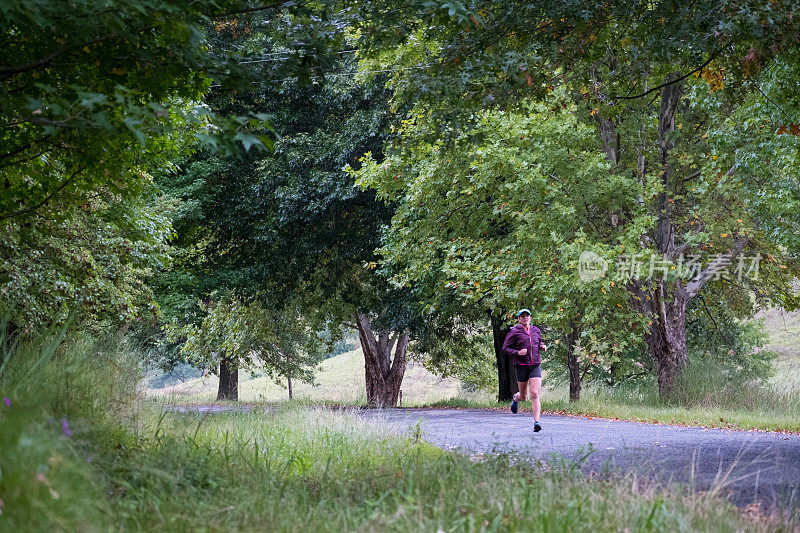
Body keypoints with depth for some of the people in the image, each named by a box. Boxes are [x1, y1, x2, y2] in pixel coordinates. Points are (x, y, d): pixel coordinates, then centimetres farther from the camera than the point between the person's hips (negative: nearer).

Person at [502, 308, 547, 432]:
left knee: (535, 394, -13)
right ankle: (516, 398, 48)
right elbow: (505, 348, -2)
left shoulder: (536, 331, 11)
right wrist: (517, 353, -18)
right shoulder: (514, 333, -3)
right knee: (523, 397, 10)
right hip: (521, 366, -2)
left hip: (535, 366, 2)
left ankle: (536, 422, -16)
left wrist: (542, 347, 7)